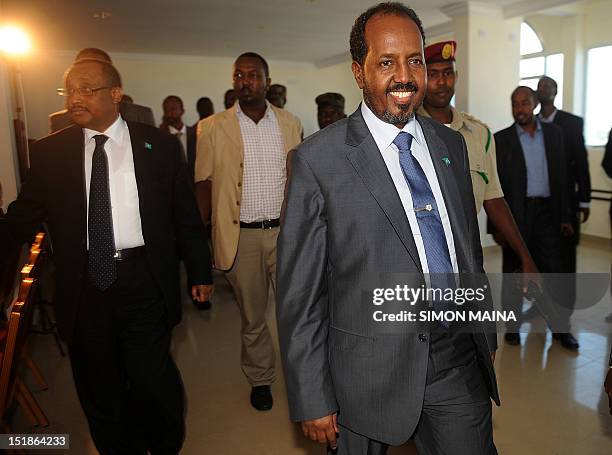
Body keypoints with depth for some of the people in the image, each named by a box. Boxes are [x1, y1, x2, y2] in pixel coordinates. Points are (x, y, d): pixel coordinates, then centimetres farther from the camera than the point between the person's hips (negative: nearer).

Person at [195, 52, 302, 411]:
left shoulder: (290, 124, 5)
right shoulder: (213, 128, -1)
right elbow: (204, 185, 0)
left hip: (285, 230, 1)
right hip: (241, 236, -1)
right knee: (252, 316, 13)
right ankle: (260, 379, 34)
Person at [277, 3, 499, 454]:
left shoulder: (450, 143, 5)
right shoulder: (319, 158, -14)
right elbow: (299, 291, -11)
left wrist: (487, 335, 18)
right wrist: (312, 399, -9)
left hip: (460, 359, 5)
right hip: (372, 367, -4)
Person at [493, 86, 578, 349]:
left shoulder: (554, 133, 6)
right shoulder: (501, 139, -2)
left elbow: (561, 176, 7)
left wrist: (564, 216, 4)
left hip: (547, 211, 2)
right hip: (515, 214, -2)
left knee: (552, 270, 7)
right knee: (513, 272, 8)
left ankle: (561, 328, 19)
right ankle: (512, 326, 22)